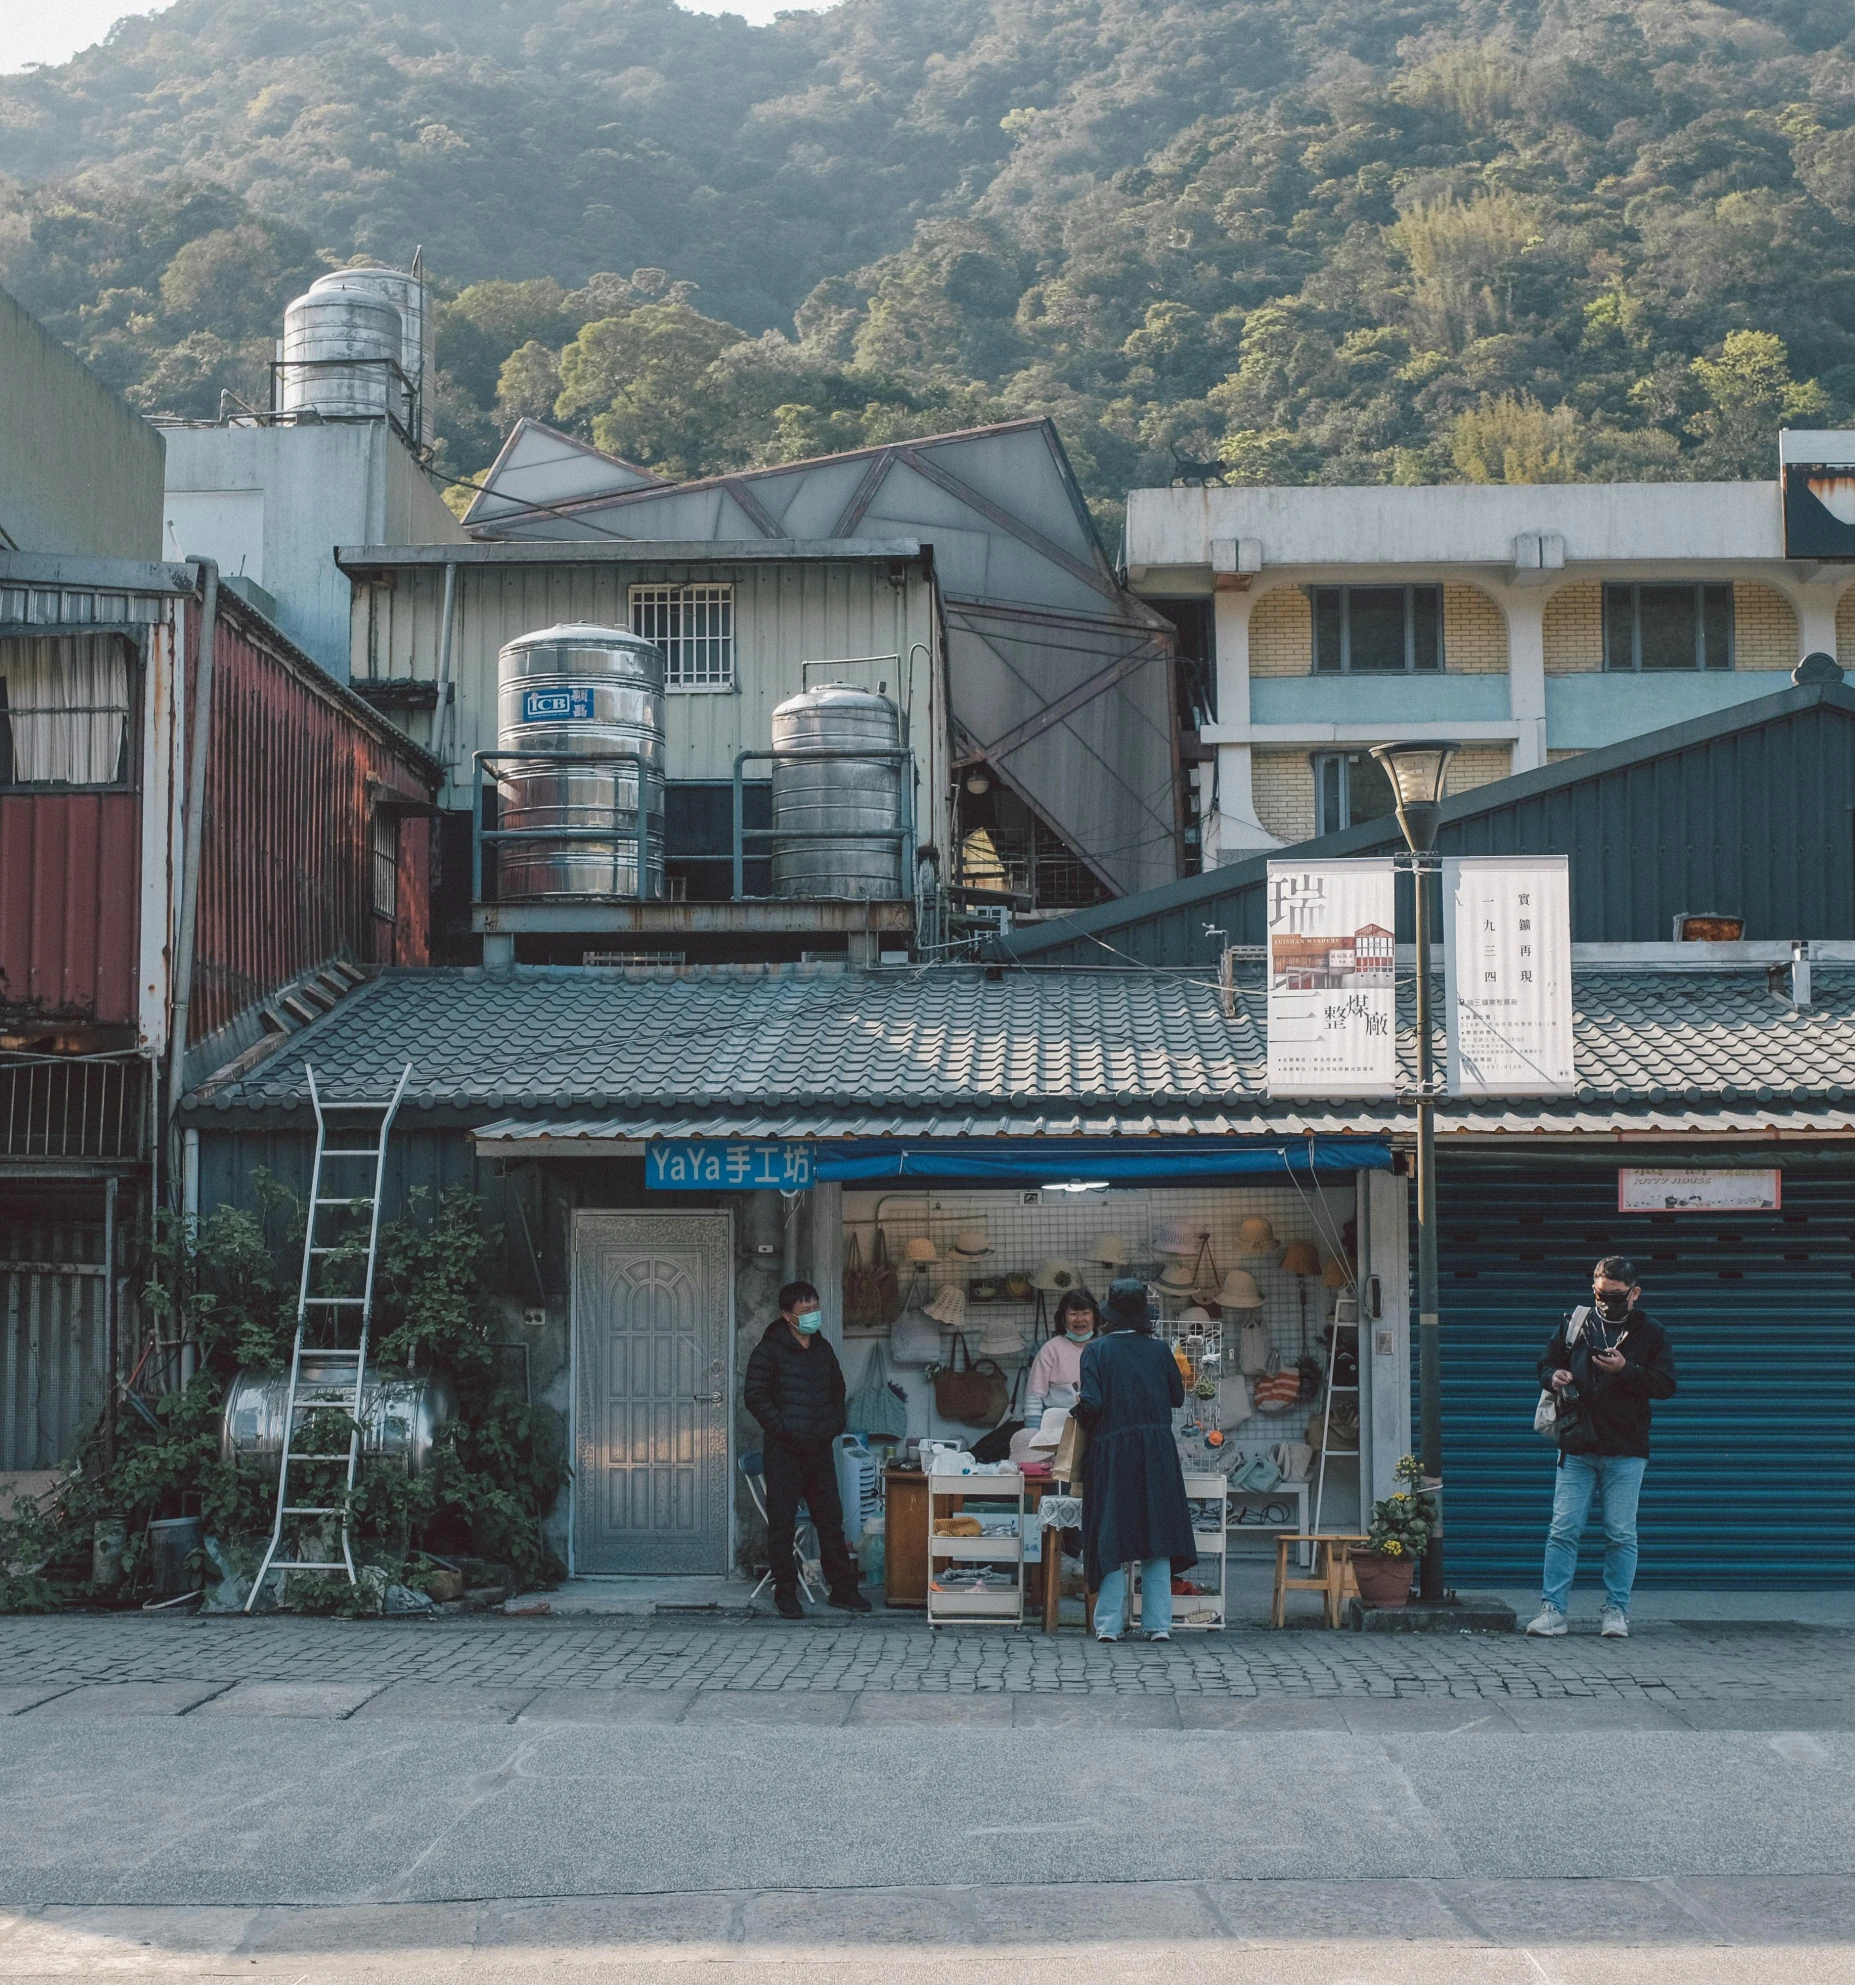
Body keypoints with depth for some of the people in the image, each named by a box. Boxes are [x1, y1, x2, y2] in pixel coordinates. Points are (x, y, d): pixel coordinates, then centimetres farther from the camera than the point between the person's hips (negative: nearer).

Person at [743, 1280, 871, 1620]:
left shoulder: (822, 1349, 12)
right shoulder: (769, 1350, -6)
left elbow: (837, 1388, 24)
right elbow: (756, 1397, -10)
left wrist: (836, 1424, 10)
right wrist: (782, 1429, -16)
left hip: (820, 1448, 5)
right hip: (784, 1451, -5)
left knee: (831, 1519, 8)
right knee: (782, 1523, -1)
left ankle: (843, 1589, 14)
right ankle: (786, 1593, 6)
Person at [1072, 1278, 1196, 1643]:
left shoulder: (1096, 1350, -4)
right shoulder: (1158, 1350, 3)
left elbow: (1092, 1403, -13)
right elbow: (1177, 1397, 9)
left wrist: (1078, 1410, 8)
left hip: (1110, 1452, -2)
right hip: (1156, 1454, 2)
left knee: (1111, 1537, 4)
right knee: (1156, 1535, 6)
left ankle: (1109, 1624, 2)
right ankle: (1159, 1623, 4)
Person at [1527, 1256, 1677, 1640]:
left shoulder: (1651, 1335, 6)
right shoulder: (1574, 1324, 10)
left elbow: (1666, 1385, -2)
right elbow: (1546, 1364, 16)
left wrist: (1626, 1370, -16)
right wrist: (1554, 1377, -8)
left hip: (1625, 1453, -1)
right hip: (1576, 1449, 1)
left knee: (1621, 1535, 2)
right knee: (1563, 1531, -3)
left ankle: (1616, 1611, 10)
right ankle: (1553, 1610, -1)